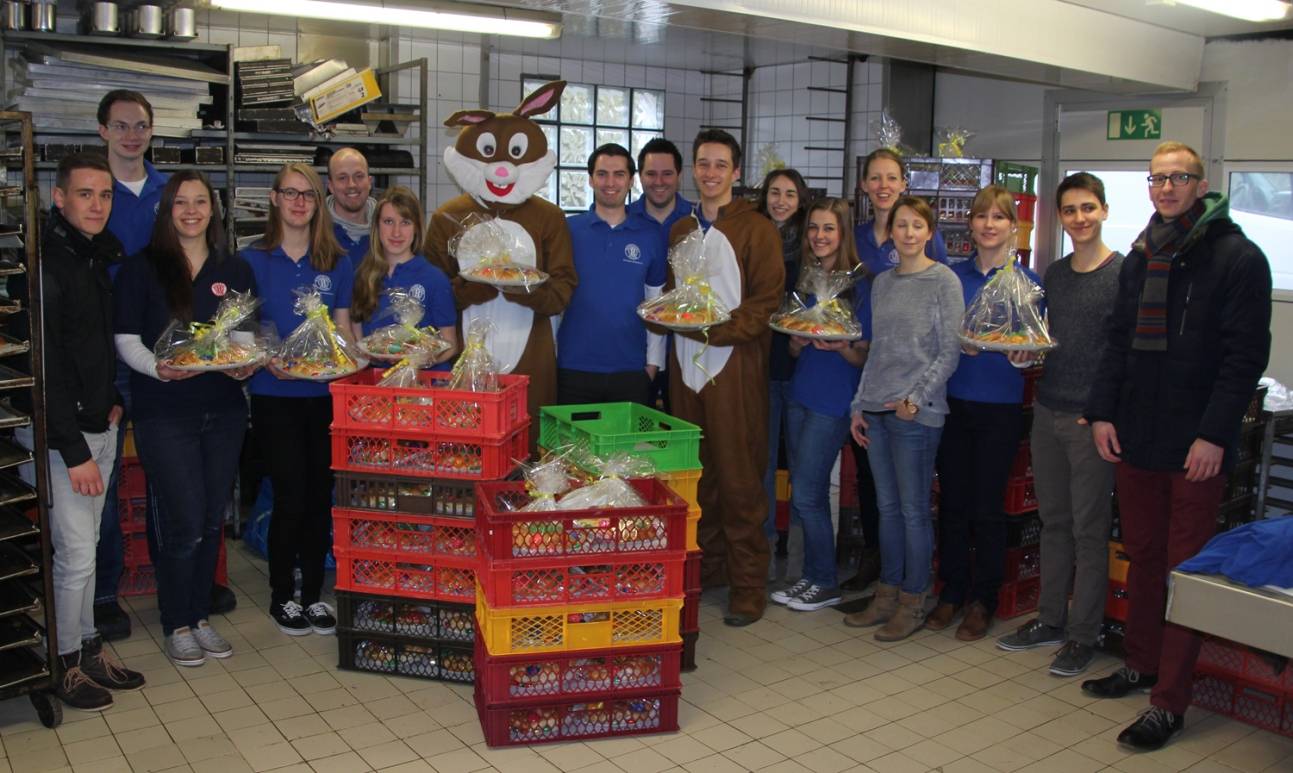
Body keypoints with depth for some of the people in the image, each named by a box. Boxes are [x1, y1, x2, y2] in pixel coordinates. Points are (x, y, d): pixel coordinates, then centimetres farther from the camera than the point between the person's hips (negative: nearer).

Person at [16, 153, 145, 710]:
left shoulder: (97, 258, 11)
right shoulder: (45, 263, -16)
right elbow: (45, 366, -19)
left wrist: (113, 401, 12)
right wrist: (74, 451, -19)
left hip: (98, 427, 8)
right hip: (58, 435, -8)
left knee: (86, 546, 16)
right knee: (75, 553, -2)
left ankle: (88, 647, 28)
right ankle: (64, 662, 15)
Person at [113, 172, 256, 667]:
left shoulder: (236, 271, 10)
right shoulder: (141, 268, 0)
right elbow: (126, 339, -3)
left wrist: (248, 363, -10)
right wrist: (158, 367, -21)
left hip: (224, 411, 4)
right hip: (164, 414, -4)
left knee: (212, 520, 10)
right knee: (184, 523, -5)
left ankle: (201, 616, 25)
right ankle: (177, 625, 14)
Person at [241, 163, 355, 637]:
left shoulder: (336, 263, 7)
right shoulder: (252, 261, 0)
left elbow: (343, 328, 10)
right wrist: (267, 361, -17)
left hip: (325, 394, 2)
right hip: (275, 395, -2)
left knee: (320, 495, 6)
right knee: (291, 496, -3)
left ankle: (313, 594, 21)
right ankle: (282, 596, 16)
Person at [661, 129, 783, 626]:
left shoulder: (756, 230, -2)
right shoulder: (680, 230, 17)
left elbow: (767, 301, -8)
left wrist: (717, 327, -18)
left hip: (734, 364, -5)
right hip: (687, 362, 6)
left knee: (739, 478, -3)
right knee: (696, 474, 9)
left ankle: (748, 585, 7)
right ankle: (706, 568, 22)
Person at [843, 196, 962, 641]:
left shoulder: (943, 281, -4)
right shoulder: (882, 282, 14)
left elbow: (949, 353, -7)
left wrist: (917, 398, -17)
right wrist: (859, 405, 13)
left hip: (916, 413, -6)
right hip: (876, 411, 6)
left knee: (914, 509, 1)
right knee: (887, 507, 12)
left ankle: (912, 603, 12)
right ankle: (887, 595, 22)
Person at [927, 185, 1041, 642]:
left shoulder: (1026, 281, -2)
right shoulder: (954, 276, 7)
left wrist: (1023, 353, -21)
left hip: (1000, 407, -3)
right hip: (953, 401, 3)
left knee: (987, 508, 3)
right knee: (952, 502, 8)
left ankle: (982, 602, 17)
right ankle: (952, 592, 22)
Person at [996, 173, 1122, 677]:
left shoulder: (1123, 273, -8)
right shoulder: (1054, 274, 12)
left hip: (1092, 417, -6)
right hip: (1048, 409, 6)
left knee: (1088, 528, 2)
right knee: (1053, 521, 14)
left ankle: (1083, 635, 13)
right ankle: (1051, 619, 25)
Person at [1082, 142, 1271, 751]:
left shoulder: (1238, 258, -7)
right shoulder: (1140, 257, 12)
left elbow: (1247, 355, -11)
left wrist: (1214, 433, -17)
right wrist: (1102, 411, 5)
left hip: (1196, 446, -6)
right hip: (1135, 438, 6)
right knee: (1142, 556, 16)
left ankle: (1169, 702, 6)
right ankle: (1141, 665, 31)